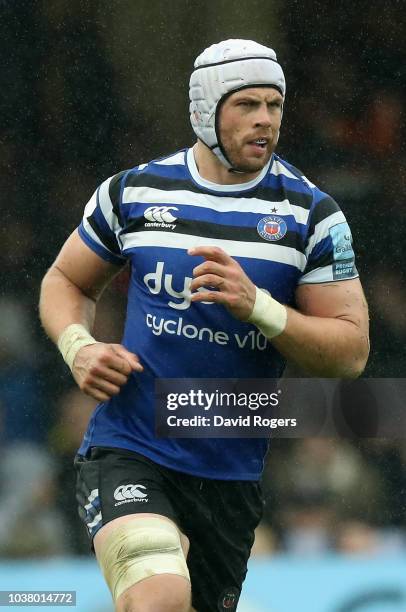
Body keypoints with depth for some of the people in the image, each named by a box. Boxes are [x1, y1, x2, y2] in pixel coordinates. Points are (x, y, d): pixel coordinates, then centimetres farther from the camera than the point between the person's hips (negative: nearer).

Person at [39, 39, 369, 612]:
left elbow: (351, 352, -3)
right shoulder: (132, 192, 3)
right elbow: (66, 281, 19)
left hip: (231, 474, 2)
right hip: (127, 452, -2)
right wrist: (78, 346, -3)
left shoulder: (312, 215, 1)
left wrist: (255, 305, -19)